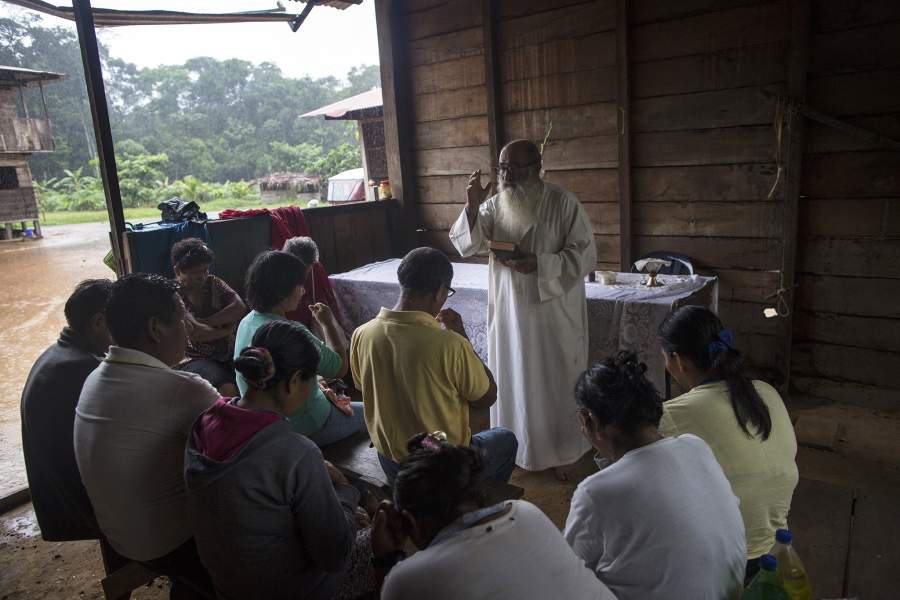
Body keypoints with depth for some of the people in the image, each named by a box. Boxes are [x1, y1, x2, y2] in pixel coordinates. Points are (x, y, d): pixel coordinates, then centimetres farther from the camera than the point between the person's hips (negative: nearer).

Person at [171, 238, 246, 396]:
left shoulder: (213, 283, 9)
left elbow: (240, 308, -7)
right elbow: (195, 333, -19)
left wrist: (204, 322, -13)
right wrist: (228, 329, -6)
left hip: (226, 354, 5)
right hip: (194, 359, -5)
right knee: (228, 390, -34)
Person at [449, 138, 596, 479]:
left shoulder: (563, 203, -10)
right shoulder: (494, 205, 2)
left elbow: (585, 256, -11)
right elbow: (467, 246, -5)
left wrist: (538, 264, -23)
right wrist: (472, 206, -20)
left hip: (553, 312, -3)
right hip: (509, 312, 4)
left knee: (556, 383, 9)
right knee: (512, 380, 14)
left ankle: (562, 452, 27)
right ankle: (516, 447, 32)